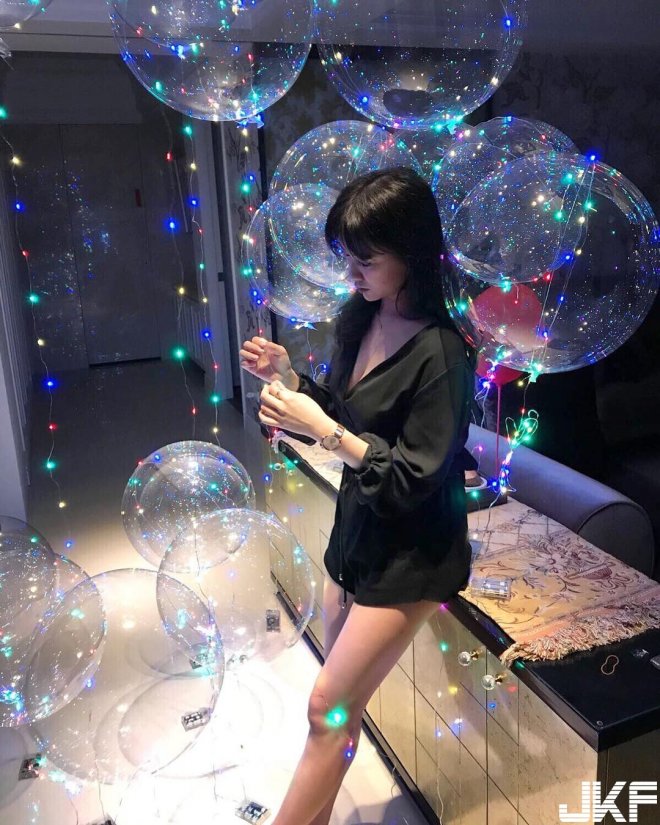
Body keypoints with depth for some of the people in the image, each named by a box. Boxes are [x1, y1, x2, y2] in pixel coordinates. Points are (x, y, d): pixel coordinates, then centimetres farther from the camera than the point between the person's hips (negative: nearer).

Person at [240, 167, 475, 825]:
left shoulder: (440, 354, -24)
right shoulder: (357, 320, -1)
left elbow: (413, 481, -22)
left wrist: (322, 431, -27)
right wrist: (287, 378, -6)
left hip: (410, 552, -7)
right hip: (355, 524, 8)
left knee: (327, 709, 2)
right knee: (343, 698, 22)